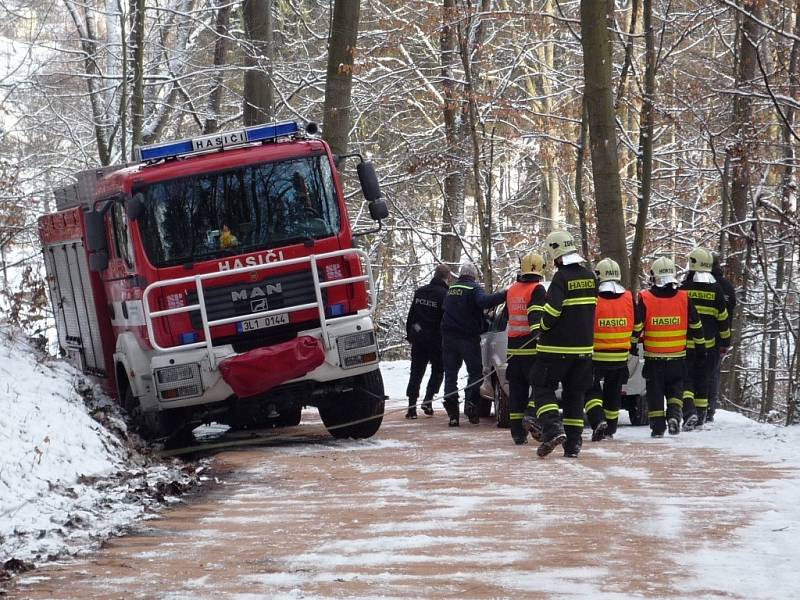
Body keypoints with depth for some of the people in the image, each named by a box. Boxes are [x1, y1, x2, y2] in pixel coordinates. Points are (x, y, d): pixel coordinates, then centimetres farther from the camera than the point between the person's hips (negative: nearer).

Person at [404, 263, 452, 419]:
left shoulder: (420, 292, 6)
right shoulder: (444, 295, -14)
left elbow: (411, 315, 12)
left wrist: (410, 334, 18)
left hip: (418, 339, 5)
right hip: (436, 340, -5)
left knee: (416, 372, 8)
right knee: (438, 370, 13)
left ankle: (412, 405, 2)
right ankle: (428, 400, -1)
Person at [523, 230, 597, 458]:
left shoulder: (561, 278, -15)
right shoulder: (589, 277, 7)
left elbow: (552, 310, -21)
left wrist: (543, 327, -3)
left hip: (557, 347, -6)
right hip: (583, 347, 6)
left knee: (543, 387, 3)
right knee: (574, 393, 12)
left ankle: (553, 429, -16)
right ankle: (573, 443, 10)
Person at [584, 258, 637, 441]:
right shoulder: (629, 299, 1)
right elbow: (636, 327, 11)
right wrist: (632, 345, 26)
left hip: (596, 356, -4)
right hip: (620, 357, 4)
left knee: (592, 390, 3)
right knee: (613, 391, 18)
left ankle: (598, 421, -19)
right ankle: (610, 427, 28)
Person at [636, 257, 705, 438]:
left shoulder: (644, 299, -8)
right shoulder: (684, 298, -3)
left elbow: (636, 326, -6)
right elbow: (695, 326, 5)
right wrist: (700, 345, 18)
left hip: (653, 357, -1)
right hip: (678, 357, 1)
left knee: (655, 392, 8)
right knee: (675, 389, 15)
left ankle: (657, 426, 7)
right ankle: (674, 415, -8)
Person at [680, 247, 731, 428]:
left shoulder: (684, 289, -7)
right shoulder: (716, 290, 1)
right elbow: (723, 318, 5)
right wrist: (725, 341, 15)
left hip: (686, 343, -3)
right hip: (708, 344, 3)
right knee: (703, 380, 13)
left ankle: (688, 411, -18)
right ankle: (700, 417, 19)